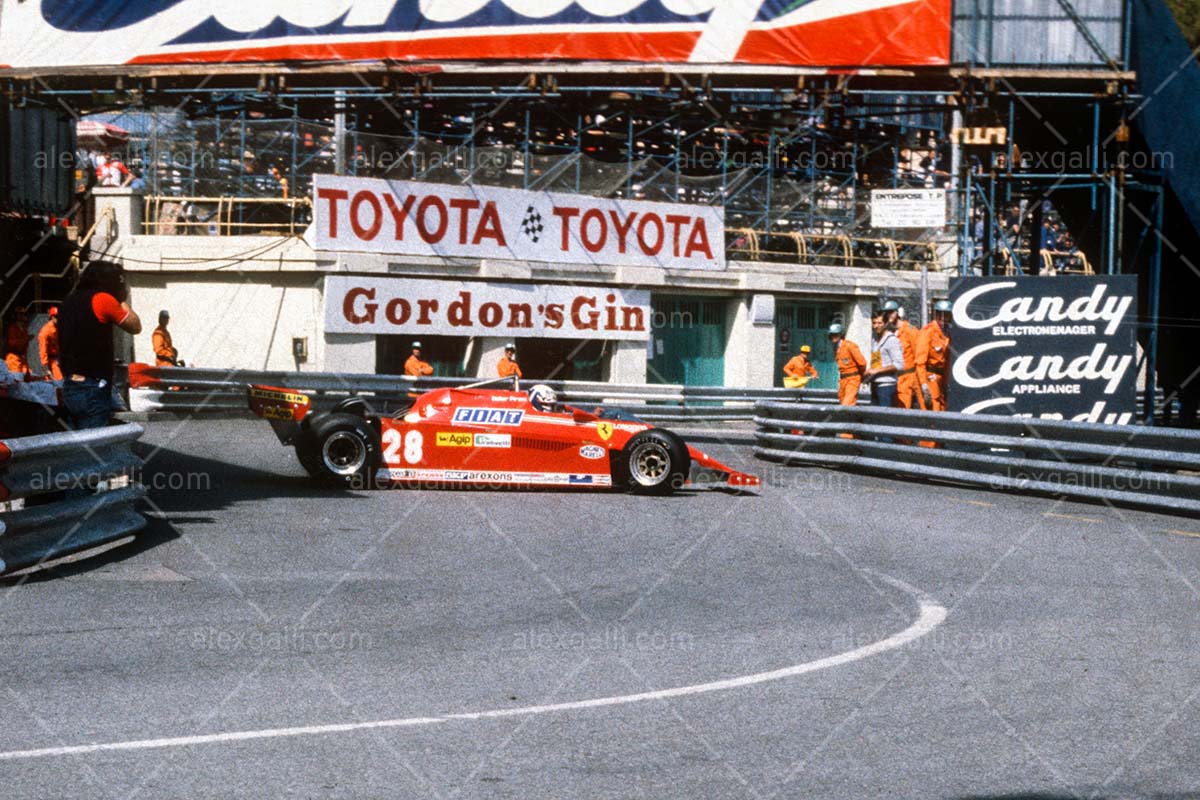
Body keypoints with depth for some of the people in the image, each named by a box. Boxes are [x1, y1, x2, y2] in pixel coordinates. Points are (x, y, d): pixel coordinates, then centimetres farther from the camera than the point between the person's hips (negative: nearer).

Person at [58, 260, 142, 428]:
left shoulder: (70, 301, 12)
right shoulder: (103, 299, -11)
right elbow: (135, 327, -2)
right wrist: (123, 300, 13)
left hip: (69, 388, 8)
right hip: (92, 391, -8)